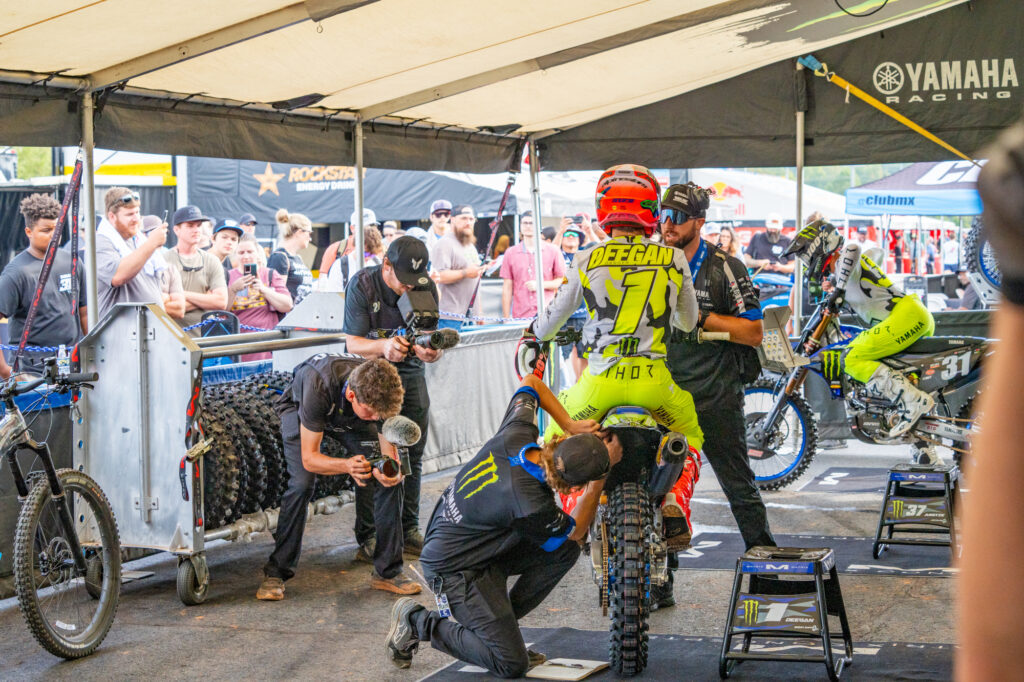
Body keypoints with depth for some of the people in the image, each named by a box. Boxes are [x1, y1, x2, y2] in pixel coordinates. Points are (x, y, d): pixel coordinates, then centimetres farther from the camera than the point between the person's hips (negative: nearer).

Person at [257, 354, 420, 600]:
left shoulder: (381, 391, -34)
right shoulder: (319, 387, -45)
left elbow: (389, 450, -23)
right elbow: (309, 458, -38)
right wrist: (346, 465, -57)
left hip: (350, 418, 3)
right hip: (299, 409, -3)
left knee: (391, 481, -12)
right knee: (301, 484, -25)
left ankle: (387, 571, 0)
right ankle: (275, 573, -10)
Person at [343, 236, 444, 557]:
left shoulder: (426, 287, -10)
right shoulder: (362, 285, -19)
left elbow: (434, 340, -11)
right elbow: (353, 344, -21)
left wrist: (432, 351, -36)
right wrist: (384, 346, -42)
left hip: (410, 375, 3)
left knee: (412, 456, 5)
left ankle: (409, 530, 16)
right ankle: (368, 537, 1)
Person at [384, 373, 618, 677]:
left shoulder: (515, 435, -17)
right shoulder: (529, 502, -33)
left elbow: (531, 382, 5)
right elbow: (574, 531, -10)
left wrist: (569, 424, -5)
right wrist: (602, 475, -11)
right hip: (455, 567, -9)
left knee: (566, 551, -1)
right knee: (512, 664, -7)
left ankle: (498, 622, 13)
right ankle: (419, 623, 5)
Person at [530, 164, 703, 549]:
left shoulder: (587, 260, 1)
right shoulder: (674, 261, 4)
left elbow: (551, 321, 12)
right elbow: (690, 322, 19)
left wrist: (536, 333, 36)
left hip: (600, 381, 0)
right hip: (652, 381, 0)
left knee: (557, 435, 27)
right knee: (690, 436, 28)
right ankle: (675, 503, 2)